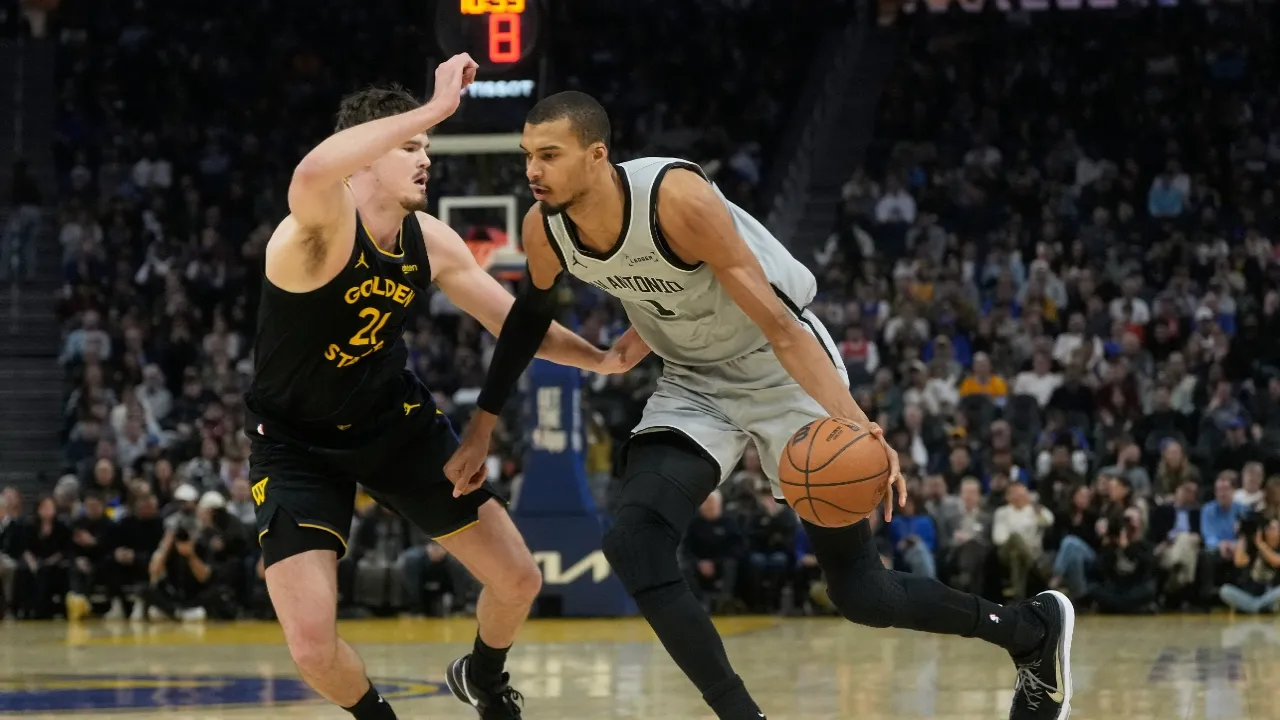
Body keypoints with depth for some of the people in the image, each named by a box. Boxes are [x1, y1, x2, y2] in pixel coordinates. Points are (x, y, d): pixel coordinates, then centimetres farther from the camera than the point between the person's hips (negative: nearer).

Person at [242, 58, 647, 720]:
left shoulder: (430, 243, -8)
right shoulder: (326, 227, -30)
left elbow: (515, 322, 6)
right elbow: (310, 175, -56)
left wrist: (600, 358, -9)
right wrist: (437, 109, -55)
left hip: (396, 421, 6)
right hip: (298, 443, -6)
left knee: (518, 580, 6)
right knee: (312, 646, -18)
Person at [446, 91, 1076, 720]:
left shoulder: (676, 198, -33)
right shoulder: (544, 230, -15)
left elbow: (778, 324, -34)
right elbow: (531, 313, 10)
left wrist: (853, 423, -46)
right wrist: (483, 424, 13)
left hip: (782, 372, -6)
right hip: (695, 384, 6)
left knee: (862, 595, 1)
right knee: (633, 545, -19)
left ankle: (1033, 630, 26)